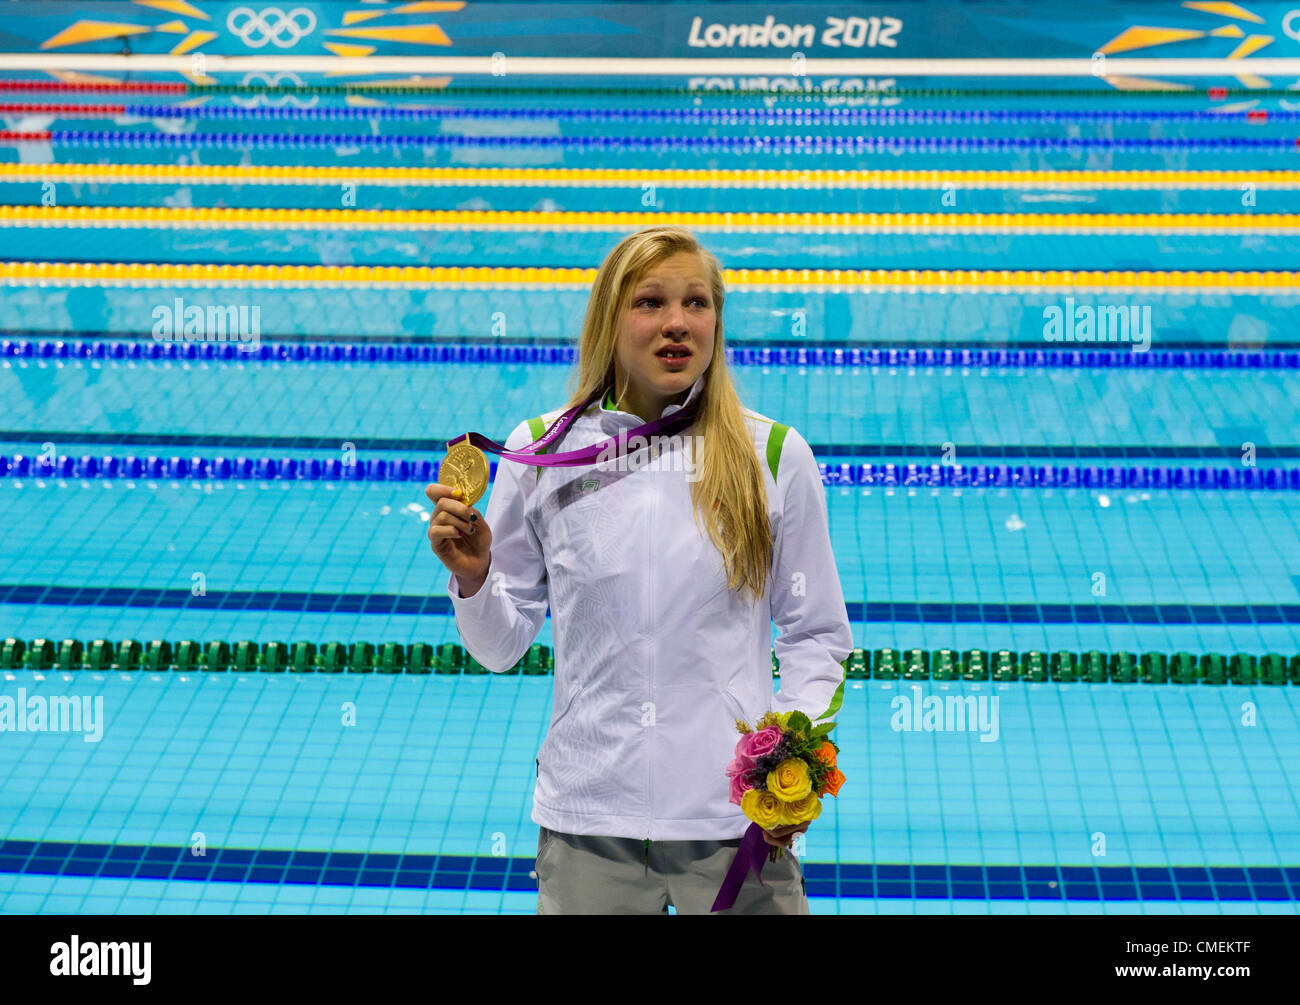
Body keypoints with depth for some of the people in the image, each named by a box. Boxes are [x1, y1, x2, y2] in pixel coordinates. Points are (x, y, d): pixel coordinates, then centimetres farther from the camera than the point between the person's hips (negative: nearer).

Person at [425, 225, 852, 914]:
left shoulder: (773, 456, 0)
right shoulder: (540, 452, 1)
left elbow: (817, 637, 5)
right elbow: (502, 647, 7)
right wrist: (472, 579, -12)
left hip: (734, 823, 0)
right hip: (587, 821, 1)